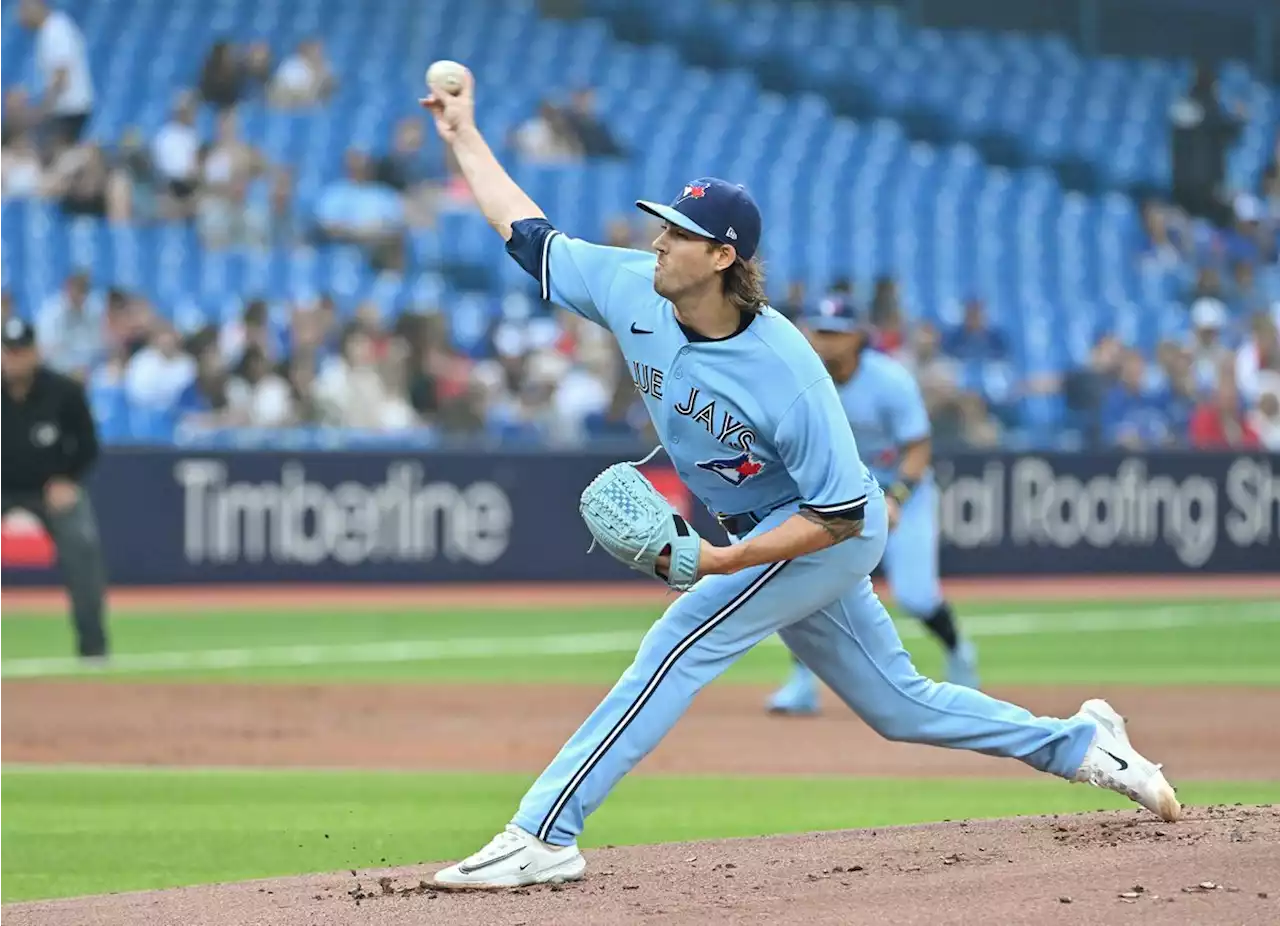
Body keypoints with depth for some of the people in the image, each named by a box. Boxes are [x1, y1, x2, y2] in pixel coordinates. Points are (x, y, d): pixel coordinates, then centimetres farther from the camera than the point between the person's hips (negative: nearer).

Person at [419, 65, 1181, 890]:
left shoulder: (783, 371, -31)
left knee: (678, 647, -20)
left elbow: (842, 514, -28)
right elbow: (528, 234, 2)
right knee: (899, 704, 15)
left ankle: (545, 835, -21)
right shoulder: (632, 293, -12)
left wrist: (725, 561, -34)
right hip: (766, 535, 8)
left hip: (829, 535, -8)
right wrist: (464, 138, 1)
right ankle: (1079, 744, 29)